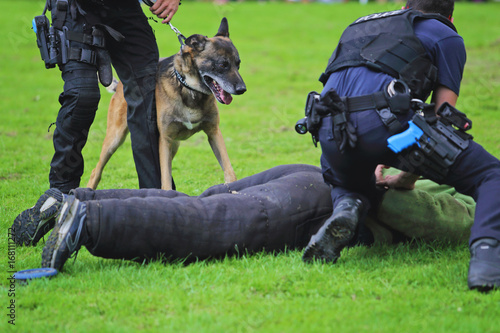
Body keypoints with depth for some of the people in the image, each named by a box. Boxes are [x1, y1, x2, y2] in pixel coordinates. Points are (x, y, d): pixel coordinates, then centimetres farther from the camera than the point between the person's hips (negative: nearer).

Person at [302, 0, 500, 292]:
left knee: (346, 187, 39)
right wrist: (410, 177, 25)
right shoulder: (446, 37, 24)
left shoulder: (358, 28, 40)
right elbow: (444, 113, 16)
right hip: (387, 120, -5)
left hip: (332, 131, 5)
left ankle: (347, 211, 2)